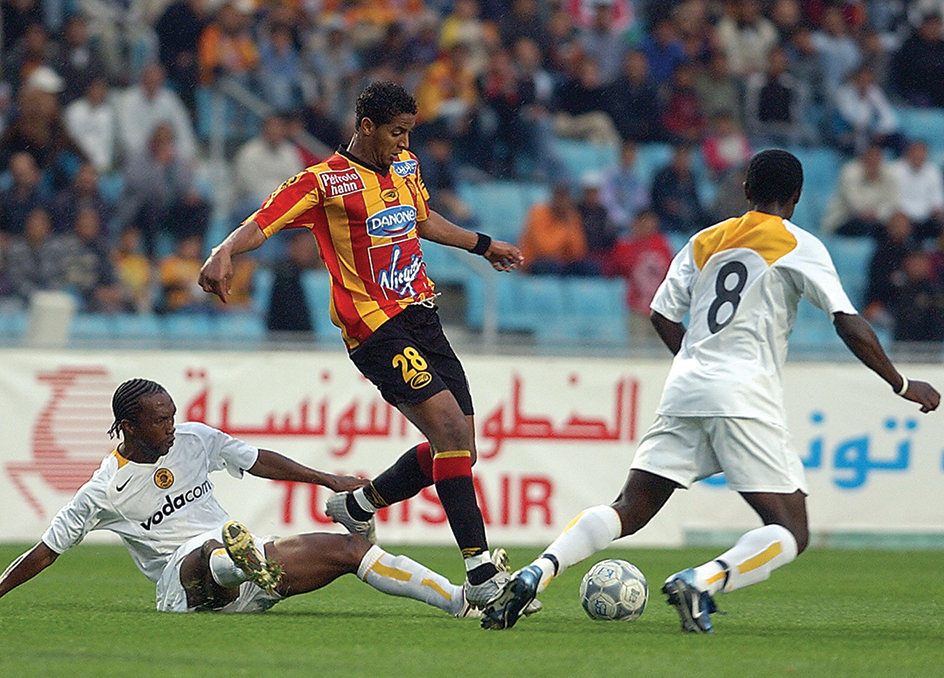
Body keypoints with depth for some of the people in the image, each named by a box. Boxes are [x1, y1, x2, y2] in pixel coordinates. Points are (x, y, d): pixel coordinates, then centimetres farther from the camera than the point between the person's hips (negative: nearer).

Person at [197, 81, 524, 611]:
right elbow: (263, 223, -16)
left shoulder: (406, 168, 15)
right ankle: (481, 573, -22)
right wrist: (225, 253, -36)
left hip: (423, 317, 8)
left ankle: (358, 506, 28)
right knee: (450, 428, -21)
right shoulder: (325, 182, -8)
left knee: (459, 450, 5)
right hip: (375, 327, -8)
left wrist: (483, 245, 45)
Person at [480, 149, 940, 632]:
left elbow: (662, 315, 18)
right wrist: (902, 385, 6)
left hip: (684, 392, 5)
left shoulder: (707, 240, 18)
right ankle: (700, 583, -29)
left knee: (629, 511, 7)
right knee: (790, 534, -4)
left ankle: (535, 574, -14)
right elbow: (849, 325, -3)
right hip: (746, 401, -5)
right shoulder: (799, 247, 4)